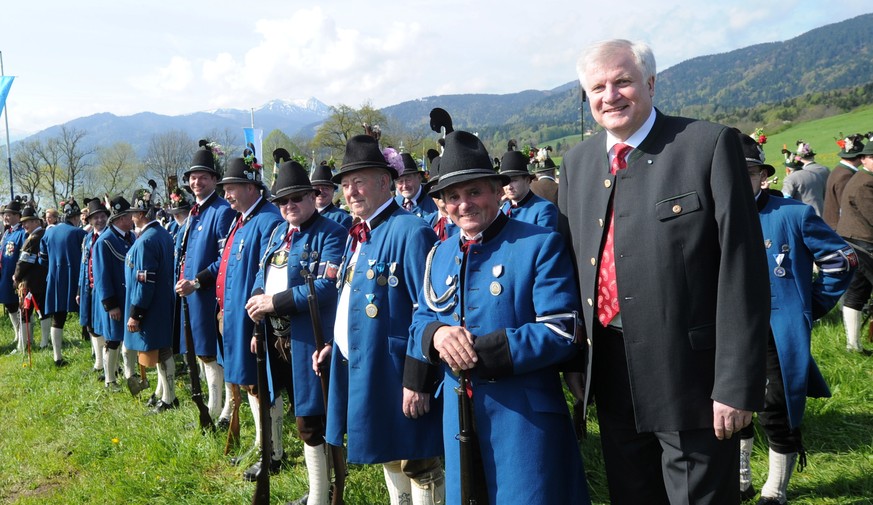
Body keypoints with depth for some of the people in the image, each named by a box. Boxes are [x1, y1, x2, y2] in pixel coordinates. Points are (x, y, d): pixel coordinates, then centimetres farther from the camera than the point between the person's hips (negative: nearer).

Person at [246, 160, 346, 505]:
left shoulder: (331, 234, -11)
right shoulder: (278, 233, 15)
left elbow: (327, 287, -21)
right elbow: (263, 274, 18)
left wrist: (275, 301, -21)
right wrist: (258, 299, -4)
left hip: (308, 339, -8)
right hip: (275, 337, 8)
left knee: (310, 419, -2)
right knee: (301, 415, 17)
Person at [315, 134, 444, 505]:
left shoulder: (410, 231, -17)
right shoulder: (359, 234, 12)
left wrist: (418, 379, -23)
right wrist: (336, 346, 12)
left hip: (394, 373, -9)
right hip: (359, 369, 9)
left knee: (416, 464, 4)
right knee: (388, 458, 22)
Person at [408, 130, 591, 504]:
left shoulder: (539, 245, -9)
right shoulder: (439, 255, 10)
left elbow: (562, 331, -16)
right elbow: (420, 322, 12)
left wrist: (480, 352, -21)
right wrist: (436, 334, -13)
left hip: (526, 416, -5)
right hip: (458, 415, 6)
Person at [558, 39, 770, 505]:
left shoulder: (709, 145, -10)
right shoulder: (577, 161, 8)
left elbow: (742, 267, -13)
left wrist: (737, 384, -16)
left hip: (690, 378, -5)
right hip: (613, 381, 5)